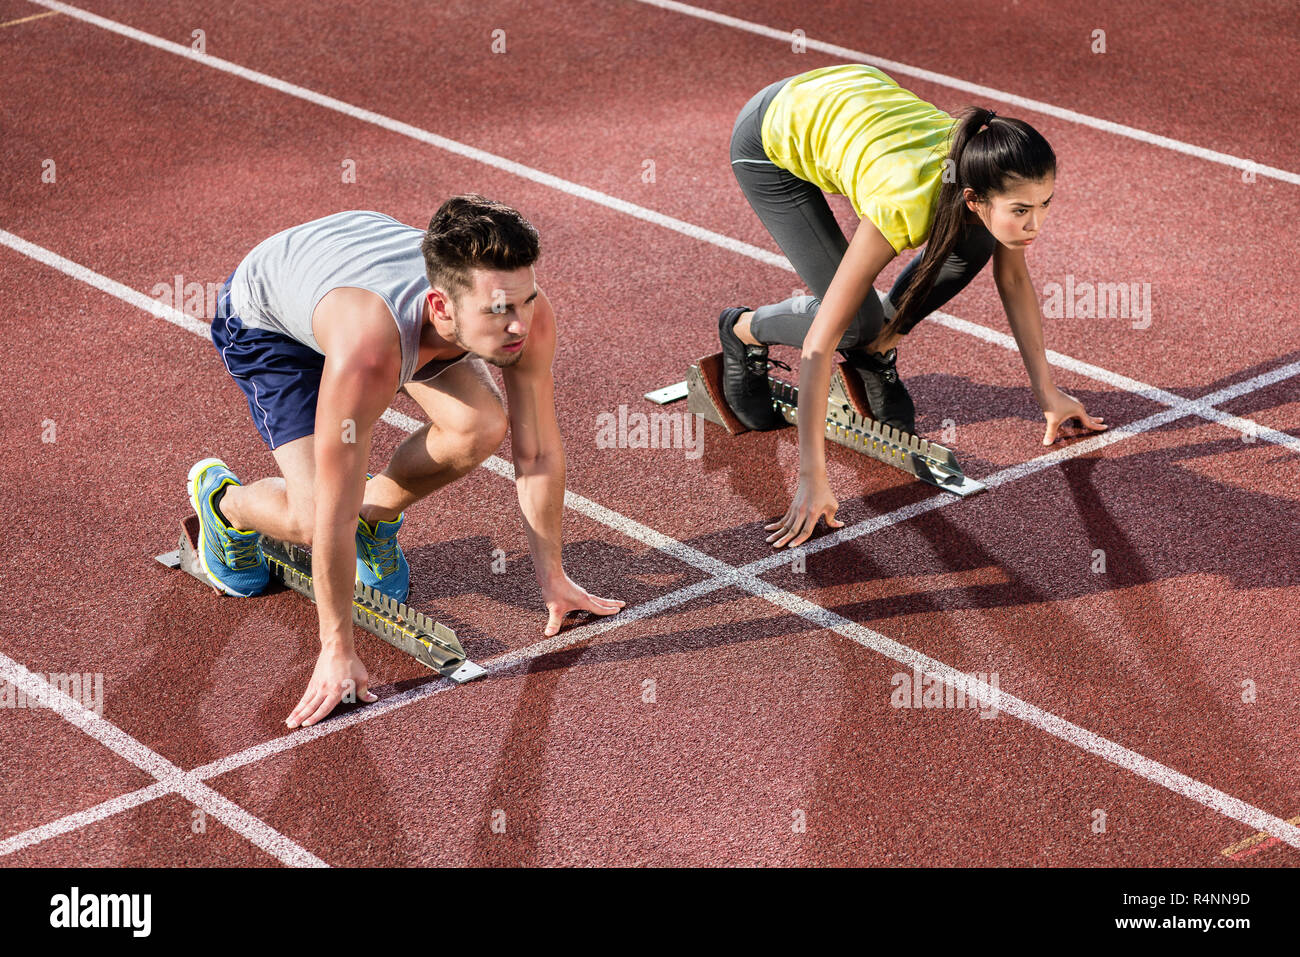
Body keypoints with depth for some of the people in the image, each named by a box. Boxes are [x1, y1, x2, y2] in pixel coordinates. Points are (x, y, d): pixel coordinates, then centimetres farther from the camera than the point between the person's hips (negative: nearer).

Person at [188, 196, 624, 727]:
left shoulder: (526, 313, -34)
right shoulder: (367, 352, -48)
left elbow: (539, 453, -18)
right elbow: (332, 517, -38)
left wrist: (552, 579, -11)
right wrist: (337, 649, -28)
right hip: (263, 314, -5)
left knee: (480, 428, -17)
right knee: (311, 518, -18)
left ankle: (377, 510, 14)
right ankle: (222, 501, 18)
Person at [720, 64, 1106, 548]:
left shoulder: (997, 180, -26)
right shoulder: (905, 205, -41)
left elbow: (1013, 278, -4)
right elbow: (817, 348, -38)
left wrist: (1045, 389, -2)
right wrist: (812, 479, -39)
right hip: (772, 140, -5)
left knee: (973, 244, -12)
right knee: (859, 321, -14)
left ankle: (875, 351, 11)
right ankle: (743, 331, 16)